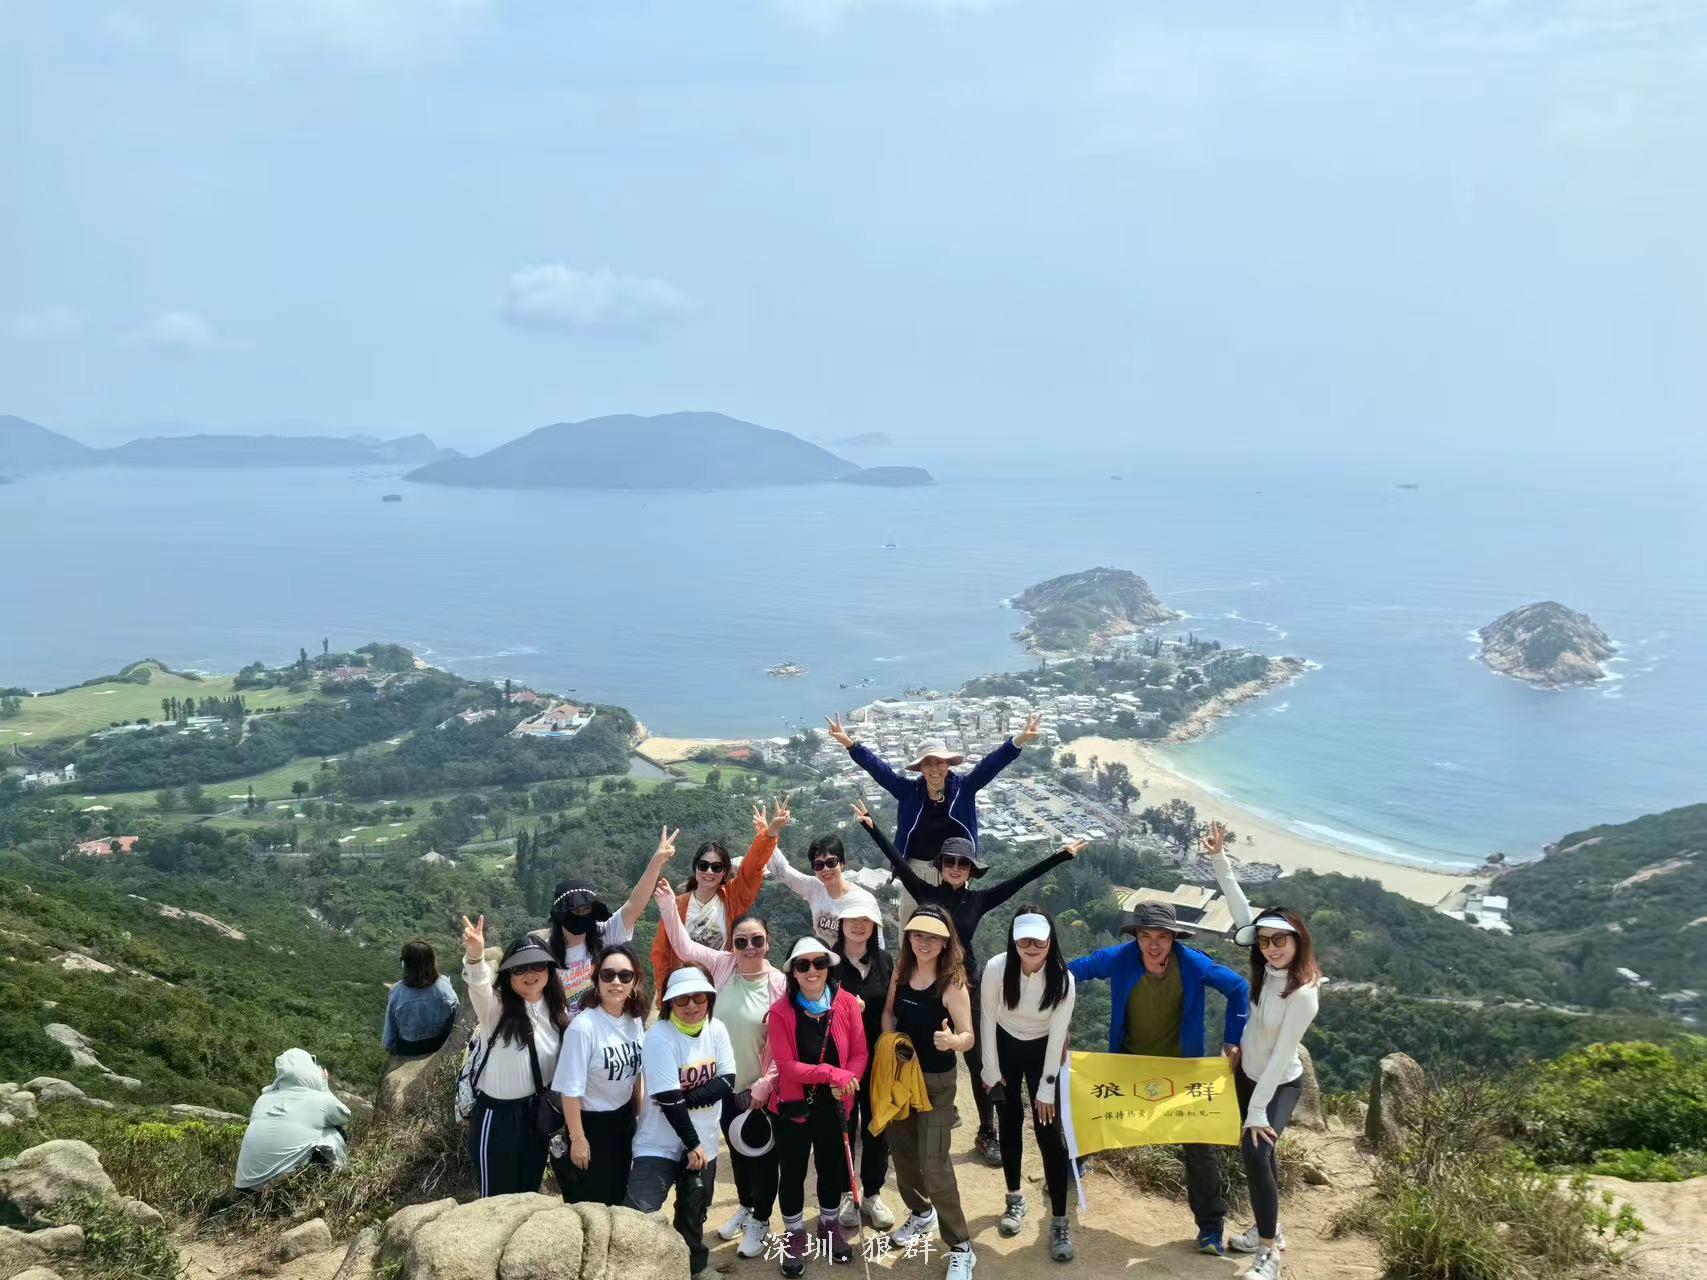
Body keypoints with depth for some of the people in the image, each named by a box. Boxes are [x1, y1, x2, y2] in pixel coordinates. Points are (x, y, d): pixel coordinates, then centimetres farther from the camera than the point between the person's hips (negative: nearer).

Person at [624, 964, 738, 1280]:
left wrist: (687, 1098, -21)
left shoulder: (716, 1030, -2)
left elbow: (727, 1082, -9)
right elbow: (668, 1100, -19)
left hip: (704, 1142, 5)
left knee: (694, 1213, 20)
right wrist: (692, 1144, -15)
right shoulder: (660, 1037, -18)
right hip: (660, 1145, -5)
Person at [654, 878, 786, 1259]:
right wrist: (668, 905, -17)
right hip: (726, 1085, 4)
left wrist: (765, 1084, -17)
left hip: (760, 1089, -4)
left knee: (762, 1152, 9)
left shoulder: (779, 984, -18)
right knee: (735, 1148, 22)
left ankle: (761, 1221, 27)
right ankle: (744, 1206, 43)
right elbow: (685, 947, -6)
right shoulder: (724, 965, -7)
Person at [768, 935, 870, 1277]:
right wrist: (831, 1073, -26)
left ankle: (830, 1226, 40)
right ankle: (794, 1235, 29)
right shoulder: (781, 1011, -14)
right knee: (792, 1171, 9)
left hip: (833, 1105, 2)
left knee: (832, 1167, 17)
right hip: (792, 1106, -2)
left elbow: (860, 1053, -5)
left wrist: (846, 1082, -23)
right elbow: (786, 1065, -18)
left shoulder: (847, 1003, -8)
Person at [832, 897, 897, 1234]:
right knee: (843, 1126, 7)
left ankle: (872, 1193, 25)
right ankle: (845, 1193, 24)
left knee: (878, 1125, 9)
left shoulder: (884, 961, 4)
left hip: (878, 1058, 3)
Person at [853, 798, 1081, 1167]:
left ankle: (988, 1134, 16)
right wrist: (871, 826, -7)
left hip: (965, 986, 0)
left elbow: (1020, 880, -5)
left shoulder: (979, 900, -3)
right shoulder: (926, 893, -4)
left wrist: (1061, 856, -8)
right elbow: (899, 862, -5)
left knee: (978, 1061, 5)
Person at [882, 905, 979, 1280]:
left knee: (934, 1163, -8)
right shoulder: (902, 971, -5)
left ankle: (961, 1249, 5)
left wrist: (952, 1041, -44)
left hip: (936, 1081, -6)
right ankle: (921, 1213, 46)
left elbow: (969, 1037, -23)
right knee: (902, 1150, 19)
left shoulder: (952, 984, -20)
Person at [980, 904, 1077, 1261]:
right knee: (1010, 1122, 8)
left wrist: (1046, 1089, -14)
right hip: (1005, 1045, 1)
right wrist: (992, 1070, -6)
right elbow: (988, 1020, -12)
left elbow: (1057, 1036, -18)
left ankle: (1059, 1221, -1)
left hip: (1042, 1050, -1)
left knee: (1048, 1129, -7)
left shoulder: (1063, 979, -26)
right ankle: (1015, 1199, 28)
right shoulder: (997, 968, -26)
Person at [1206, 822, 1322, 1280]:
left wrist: (1257, 1110, -23)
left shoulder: (1304, 994, -30)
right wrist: (1219, 860, -15)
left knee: (1256, 1152, -19)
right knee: (1255, 1153, 18)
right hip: (1247, 1074, 7)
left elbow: (1282, 1055, -27)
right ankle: (1269, 1230, 37)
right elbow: (1241, 910, -9)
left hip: (1280, 1084, -7)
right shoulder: (1266, 966, -13)